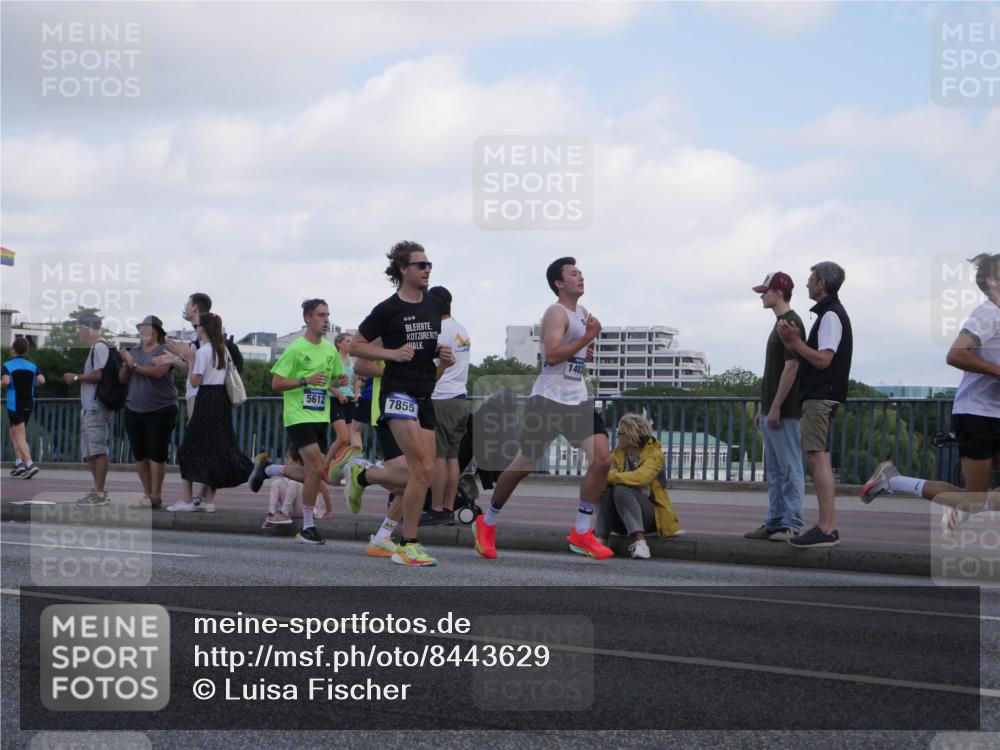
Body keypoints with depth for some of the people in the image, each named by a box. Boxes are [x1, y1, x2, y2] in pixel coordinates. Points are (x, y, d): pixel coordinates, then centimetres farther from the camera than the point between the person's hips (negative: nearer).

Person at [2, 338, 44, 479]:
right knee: (13, 431, 21)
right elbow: (41, 380, -8)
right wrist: (31, 385, 11)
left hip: (14, 404, -6)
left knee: (20, 438, -7)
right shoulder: (32, 366, 7)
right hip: (28, 404, 6)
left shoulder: (7, 365, -6)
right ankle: (19, 463, 13)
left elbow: (6, 381, -23)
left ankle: (30, 465, -21)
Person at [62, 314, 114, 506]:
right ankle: (98, 491, 18)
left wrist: (76, 377, -10)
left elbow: (99, 374, -20)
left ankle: (99, 493, -10)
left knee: (97, 449, -10)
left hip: (97, 408, -11)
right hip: (90, 407, 11)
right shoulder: (94, 348, 20)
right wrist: (77, 378, 15)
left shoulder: (99, 347, -11)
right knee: (89, 451, 13)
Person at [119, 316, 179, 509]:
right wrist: (125, 363, -6)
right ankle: (147, 494, 12)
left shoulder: (164, 350, -4)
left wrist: (134, 365, -14)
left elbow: (159, 372, -20)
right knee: (140, 455, 6)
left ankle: (156, 496, -4)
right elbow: (122, 378, 13)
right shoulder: (134, 352, 14)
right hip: (134, 410, 6)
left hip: (160, 410, -6)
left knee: (156, 454, -7)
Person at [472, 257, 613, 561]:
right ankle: (487, 523, 23)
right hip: (547, 400, -7)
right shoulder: (556, 313, -12)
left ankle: (581, 534, 0)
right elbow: (552, 356, -25)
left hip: (578, 400, 7)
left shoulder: (583, 312, 14)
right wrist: (587, 337, -23)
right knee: (523, 465, 2)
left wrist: (594, 338, 7)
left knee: (602, 460, -8)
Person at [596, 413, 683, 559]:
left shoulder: (654, 454, -8)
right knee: (605, 488, -24)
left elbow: (641, 477, -28)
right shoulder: (618, 454, 11)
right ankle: (600, 539, -32)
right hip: (621, 520, 4)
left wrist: (611, 476, -32)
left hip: (649, 516, -4)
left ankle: (639, 541, -43)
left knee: (622, 490, -32)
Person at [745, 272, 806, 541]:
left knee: (790, 469, -6)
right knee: (775, 471, 12)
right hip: (772, 411, 10)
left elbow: (791, 367, -19)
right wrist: (763, 409, 20)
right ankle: (774, 522, 16)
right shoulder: (780, 324, 17)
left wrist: (775, 408, -20)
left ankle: (792, 526, -4)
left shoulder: (791, 324, -13)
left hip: (783, 412, -10)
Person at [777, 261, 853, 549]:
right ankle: (828, 526, 13)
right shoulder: (831, 313, 20)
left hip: (821, 396, -11)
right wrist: (793, 341, 4)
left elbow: (823, 359, -21)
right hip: (819, 395, 11)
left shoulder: (830, 315, -12)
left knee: (818, 458, -13)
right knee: (819, 458, 11)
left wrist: (794, 341, -13)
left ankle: (826, 528, -17)